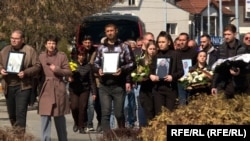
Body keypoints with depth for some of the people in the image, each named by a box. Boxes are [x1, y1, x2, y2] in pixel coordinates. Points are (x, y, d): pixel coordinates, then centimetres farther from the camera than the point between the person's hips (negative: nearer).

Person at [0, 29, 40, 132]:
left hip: (23, 86, -5)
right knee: (11, 114, 12)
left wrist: (25, 72, -19)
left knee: (20, 114, -12)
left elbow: (37, 66, -5)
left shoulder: (30, 50, -1)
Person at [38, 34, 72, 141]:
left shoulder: (62, 56, 1)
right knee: (45, 116, -4)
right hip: (45, 90, 1)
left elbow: (69, 72, 1)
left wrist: (58, 70, -13)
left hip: (58, 89, -1)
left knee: (60, 117, 7)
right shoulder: (41, 56, 7)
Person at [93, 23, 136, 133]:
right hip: (104, 86, 2)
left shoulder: (124, 47, 4)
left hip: (119, 85, -2)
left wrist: (122, 69, -16)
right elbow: (96, 63, 14)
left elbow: (131, 63, 1)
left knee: (119, 113, 5)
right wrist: (98, 69, -8)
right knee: (105, 113, -3)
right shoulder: (101, 48, 12)